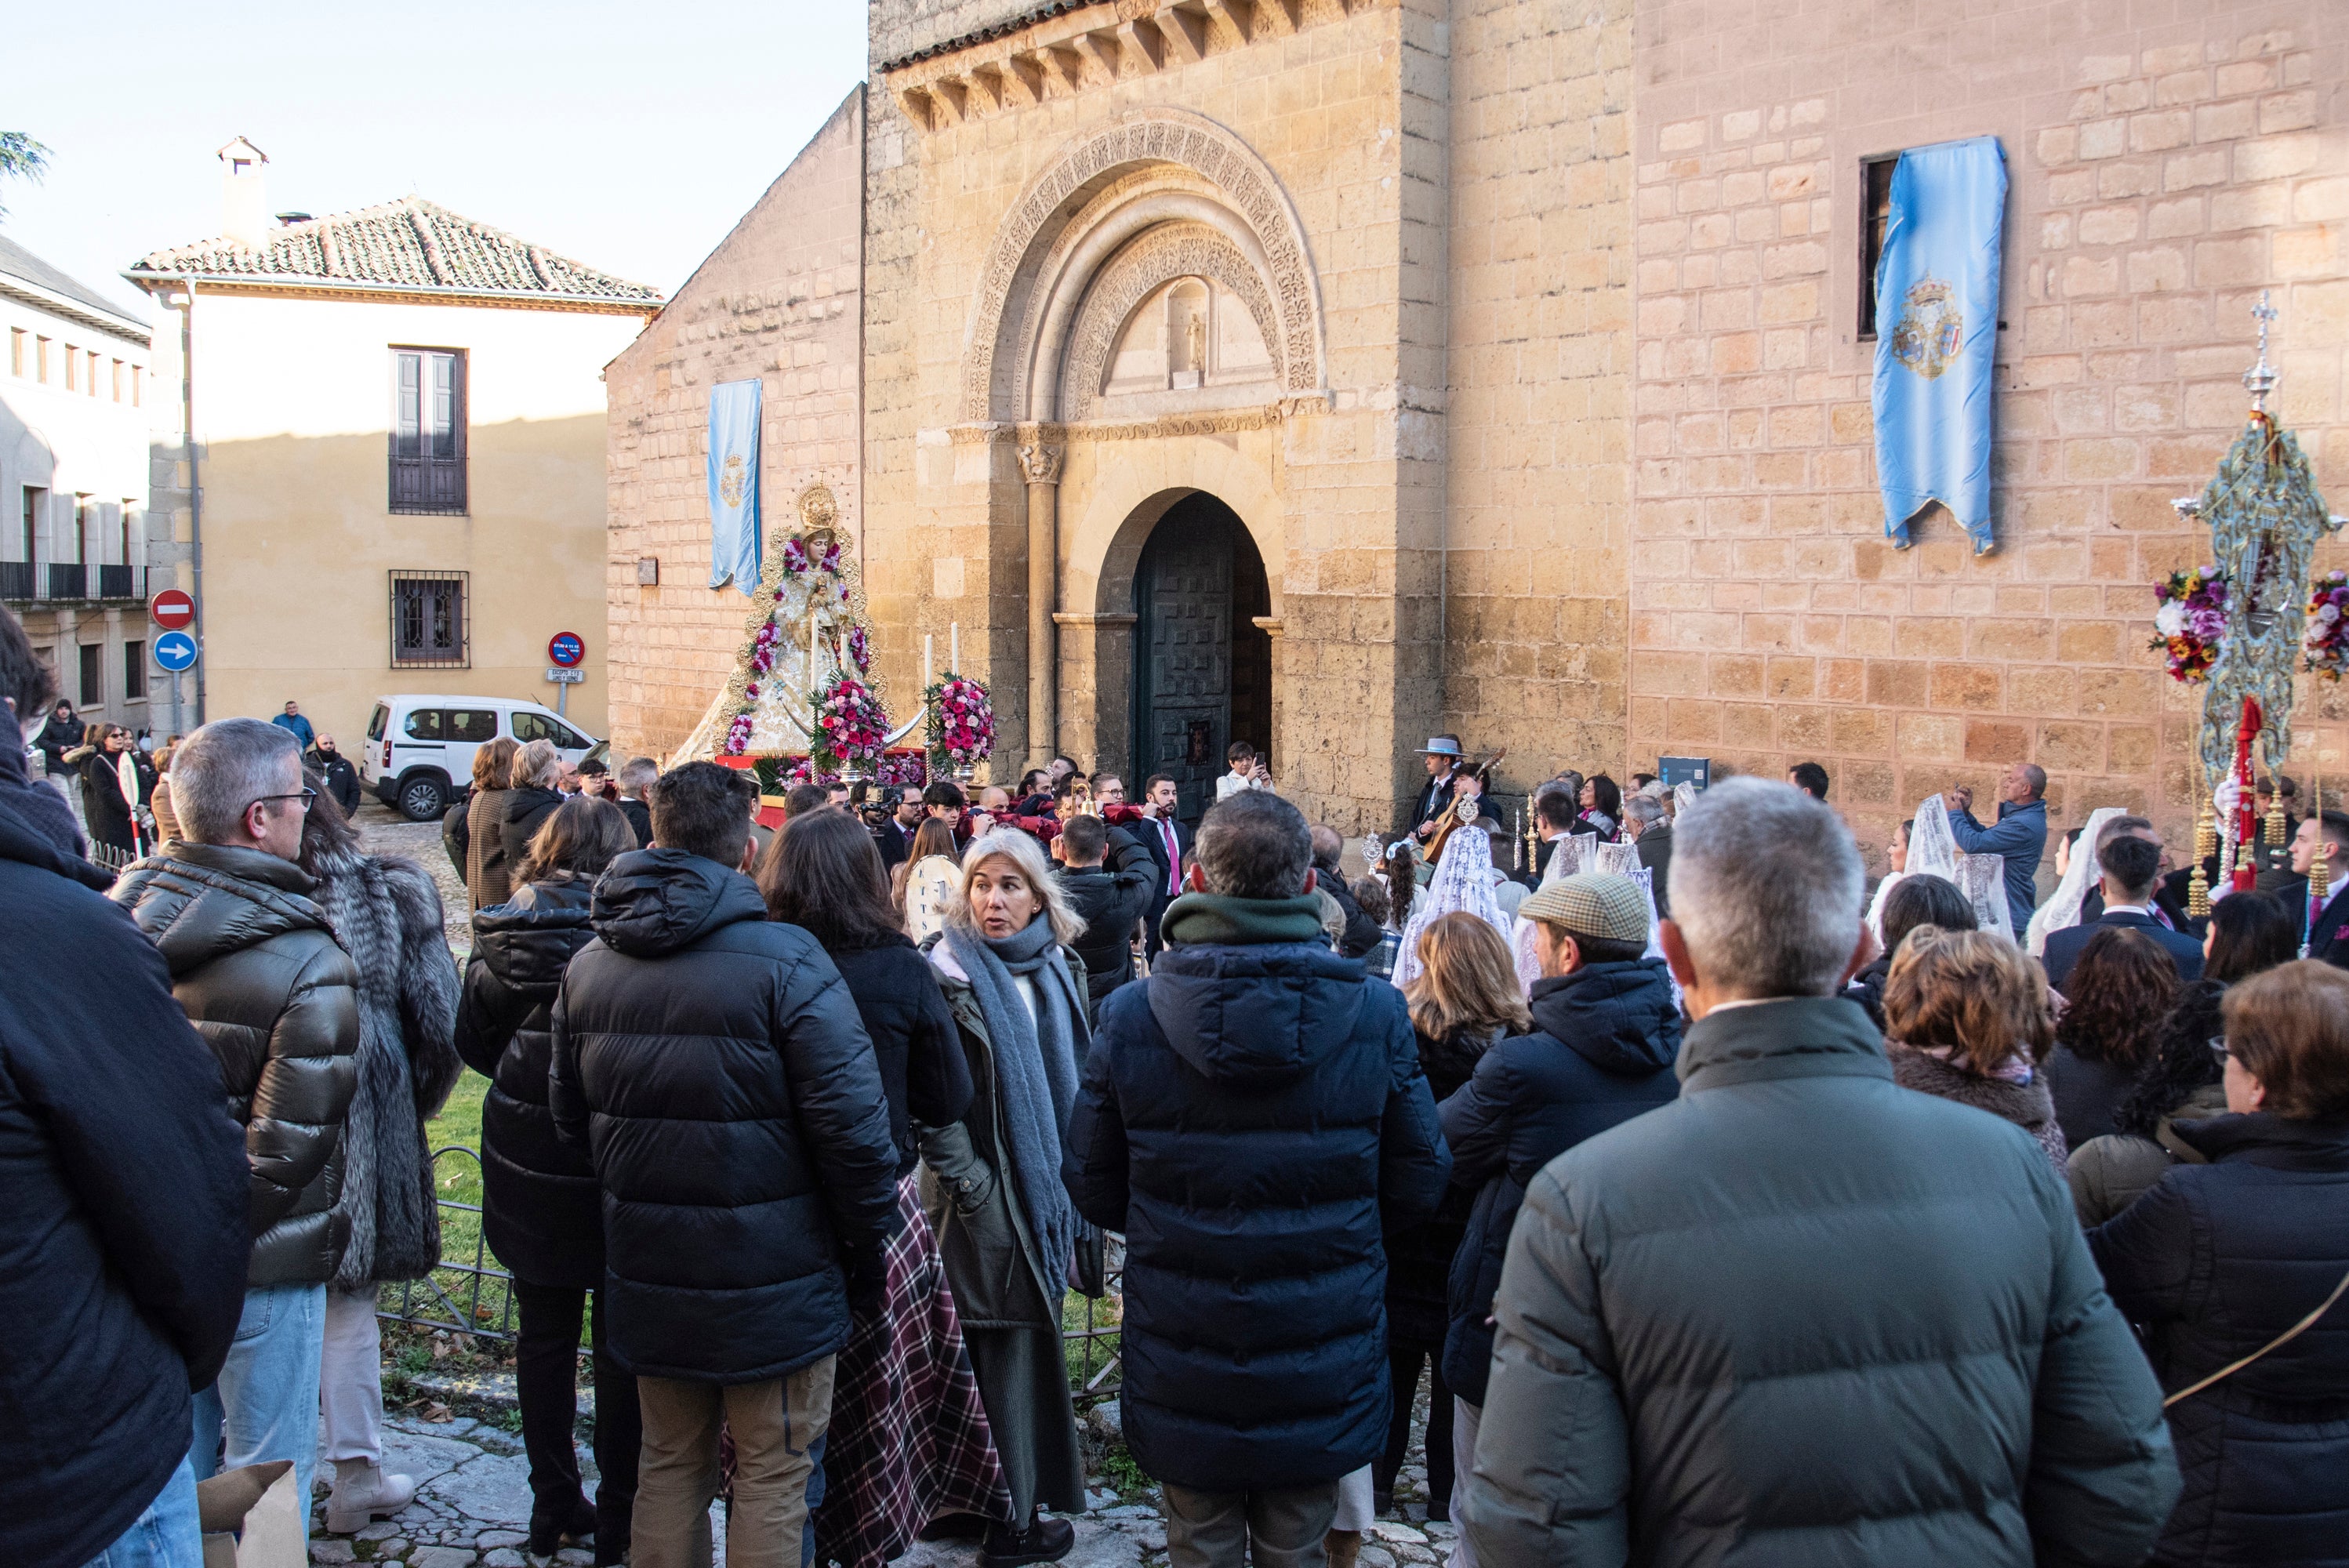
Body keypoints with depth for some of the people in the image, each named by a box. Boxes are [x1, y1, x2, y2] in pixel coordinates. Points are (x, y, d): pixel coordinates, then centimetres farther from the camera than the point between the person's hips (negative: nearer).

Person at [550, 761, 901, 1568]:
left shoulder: (588, 963, 3)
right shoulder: (783, 959, -18)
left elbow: (569, 1116, 13)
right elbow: (851, 1121, -19)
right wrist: (868, 1243, -6)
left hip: (647, 1278, 6)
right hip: (772, 1280, -6)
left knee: (669, 1464, 20)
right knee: (774, 1475, 8)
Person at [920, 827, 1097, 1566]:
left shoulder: (1059, 970, 7)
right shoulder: (950, 973, -11)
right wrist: (970, 1186, -16)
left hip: (1047, 1191, 6)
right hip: (988, 1198, -6)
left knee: (1031, 1338, 14)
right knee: (1007, 1349, 1)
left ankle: (1031, 1494, 27)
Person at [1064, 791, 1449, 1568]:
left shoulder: (1131, 1016, -13)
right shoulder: (1376, 1015, -13)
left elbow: (1093, 1188, -3)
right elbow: (1418, 1187, -3)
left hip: (1184, 1377, 0)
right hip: (1324, 1374, 0)